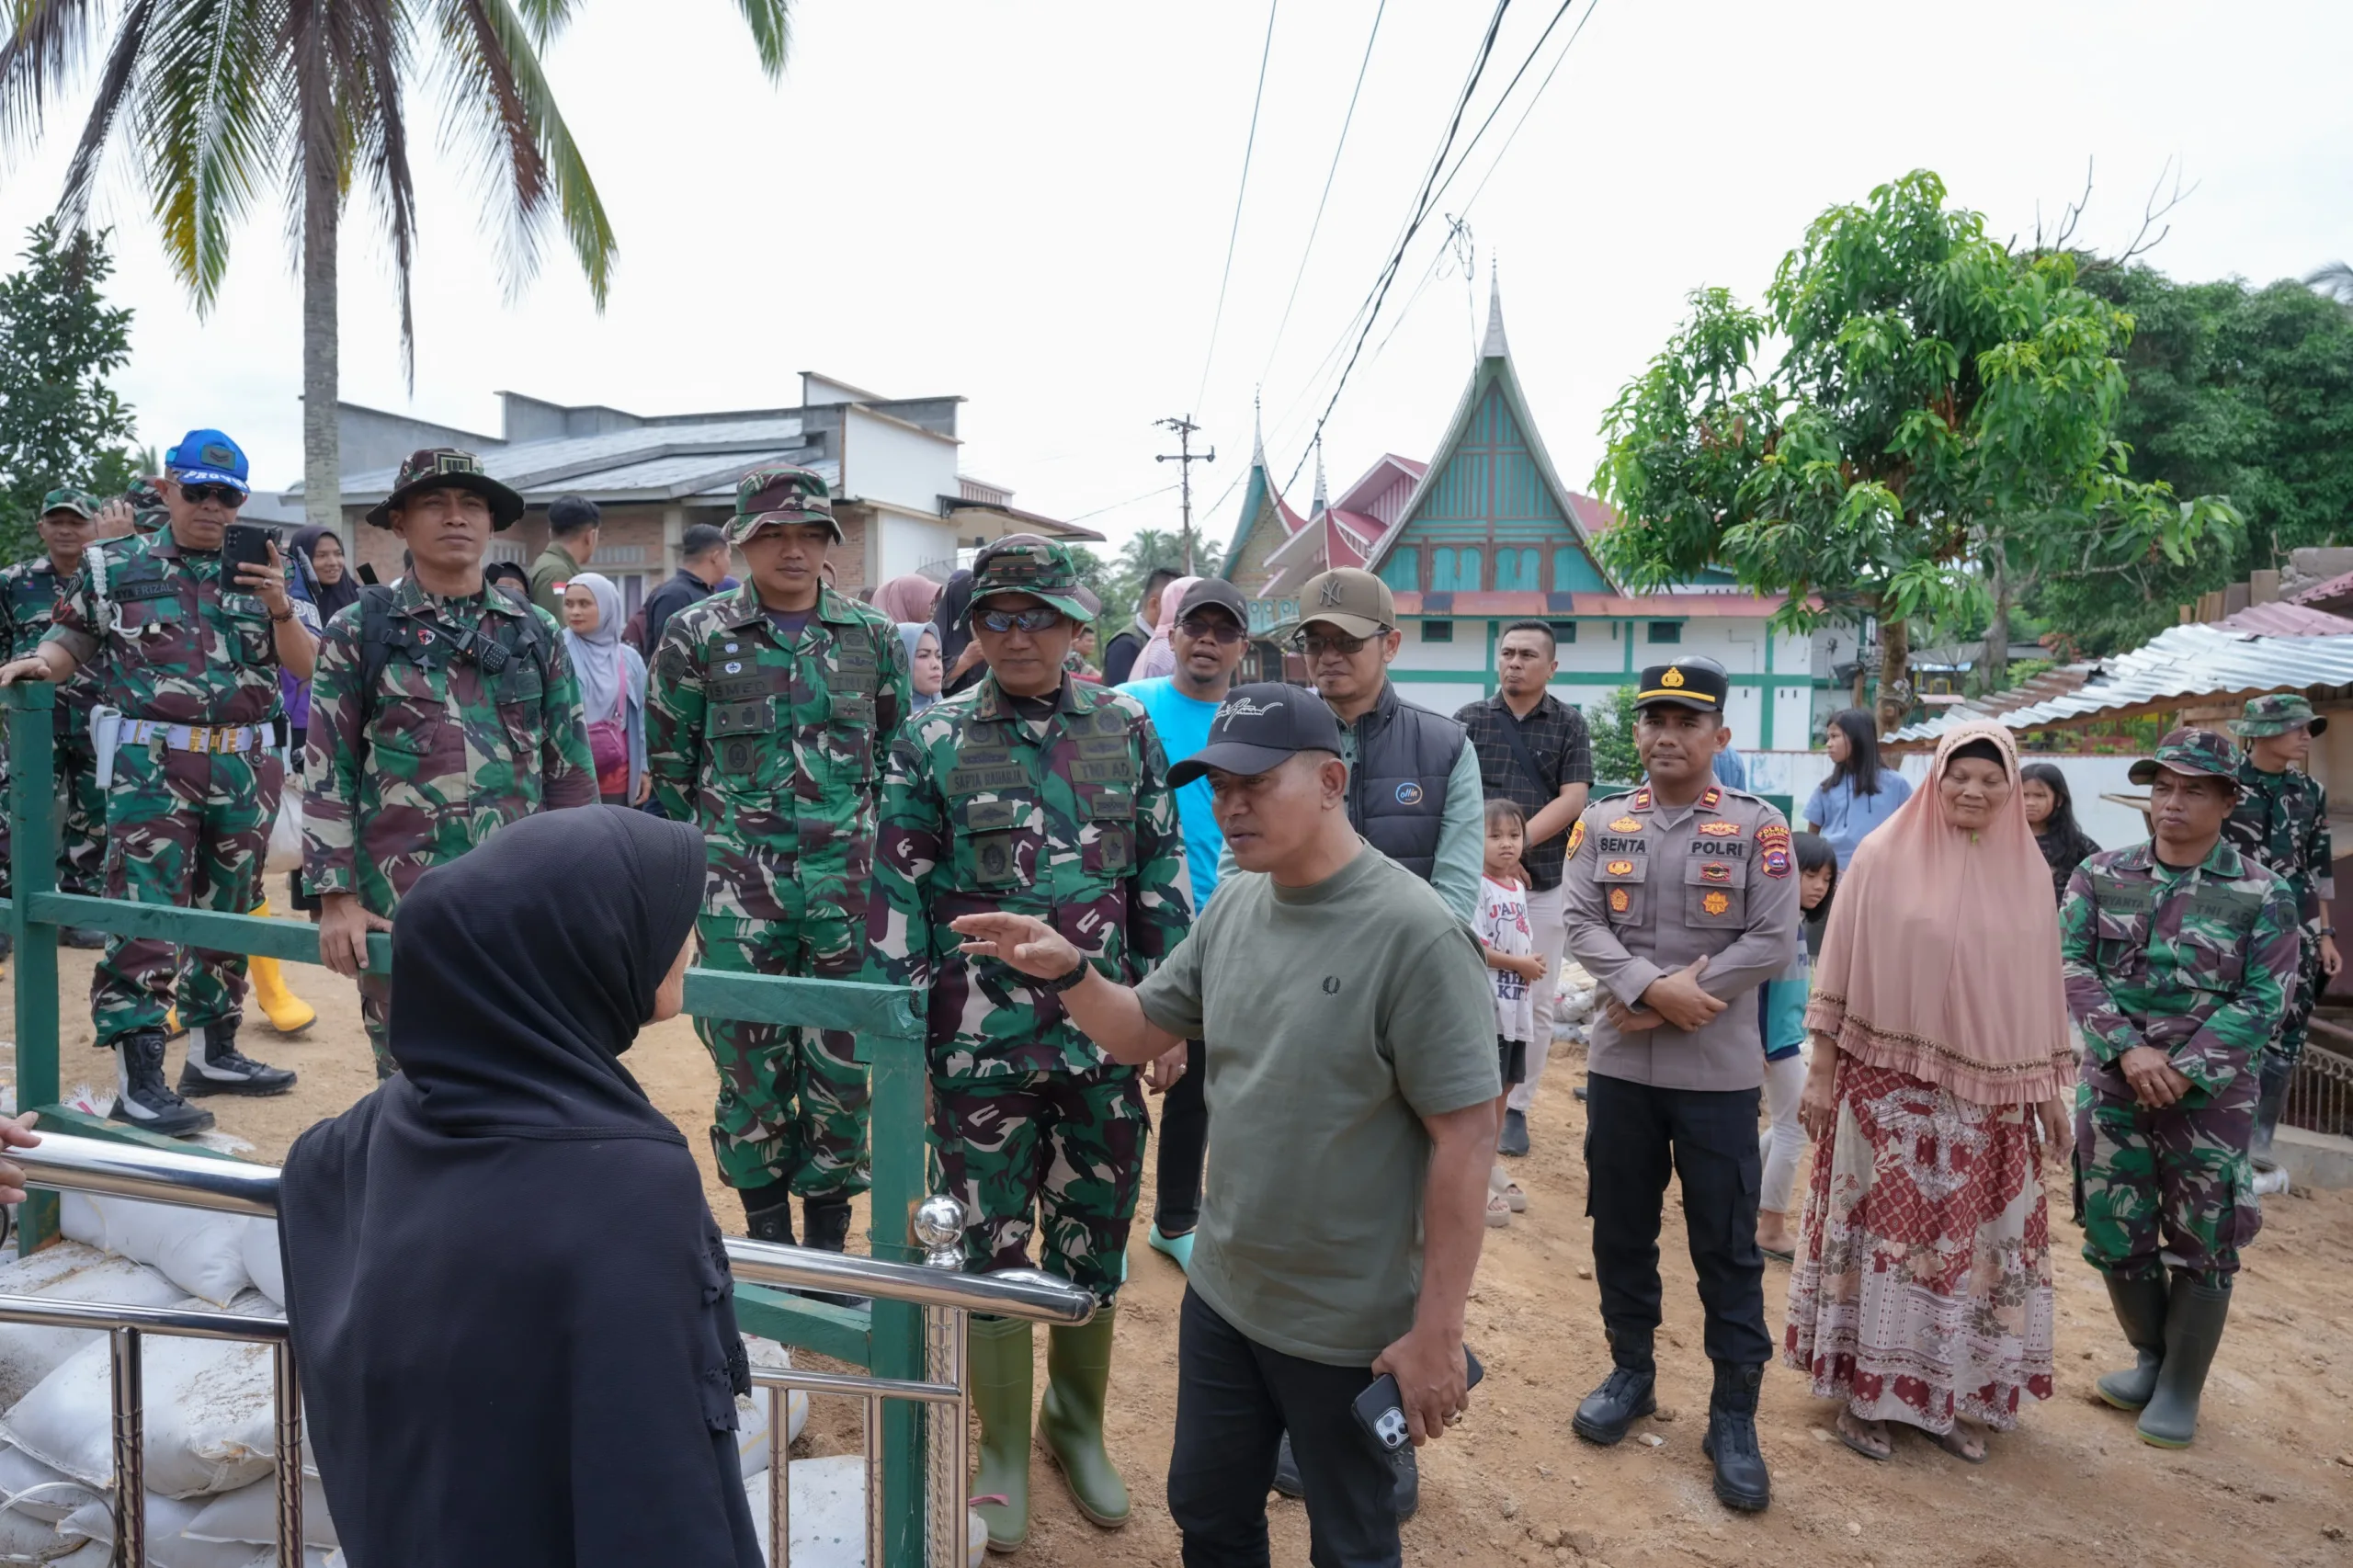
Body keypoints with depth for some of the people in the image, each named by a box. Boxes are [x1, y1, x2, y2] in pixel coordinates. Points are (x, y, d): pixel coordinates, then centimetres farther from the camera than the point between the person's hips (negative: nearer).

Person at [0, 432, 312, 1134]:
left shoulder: (264, 573, 9)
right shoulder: (113, 566, 5)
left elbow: (307, 669, 5)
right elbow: (74, 641, 10)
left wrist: (280, 608, -11)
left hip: (247, 768, 3)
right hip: (151, 766, -3)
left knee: (228, 913, 12)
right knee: (145, 917, -7)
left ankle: (214, 1052, 24)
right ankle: (137, 1081, -3)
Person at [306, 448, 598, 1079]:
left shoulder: (537, 634, 8)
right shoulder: (360, 630, 2)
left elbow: (571, 772, 9)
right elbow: (328, 772, 1)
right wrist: (336, 897, -5)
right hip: (400, 905, -2)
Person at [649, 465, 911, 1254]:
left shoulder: (873, 637, 5)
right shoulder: (698, 636, 1)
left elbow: (898, 760, 11)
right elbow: (669, 767, 6)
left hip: (847, 885, 1)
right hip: (738, 886, -1)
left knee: (841, 1063, 7)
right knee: (749, 1060, 7)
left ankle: (828, 1232, 25)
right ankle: (766, 1232, 27)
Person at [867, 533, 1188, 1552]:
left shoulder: (1126, 730, 2)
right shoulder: (932, 744, -3)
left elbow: (1162, 876, 6)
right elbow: (897, 899, -3)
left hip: (1105, 1040, 2)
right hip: (981, 1047, -2)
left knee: (1095, 1244, 15)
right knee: (993, 1250, 10)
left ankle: (1077, 1423, 39)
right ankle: (1003, 1451, 31)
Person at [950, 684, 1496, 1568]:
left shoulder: (1414, 934, -22)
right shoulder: (1234, 905, -1)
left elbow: (1465, 1139, -20)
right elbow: (1141, 1033, 8)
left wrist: (1436, 1333, -17)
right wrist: (1068, 972, -12)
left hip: (1349, 1325, -6)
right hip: (1220, 1294, 6)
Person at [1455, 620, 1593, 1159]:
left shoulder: (1569, 724, 5)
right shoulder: (1469, 719, 6)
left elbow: (1572, 799, -5)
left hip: (1546, 881, 0)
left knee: (1537, 1001, 4)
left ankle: (1516, 1107, 16)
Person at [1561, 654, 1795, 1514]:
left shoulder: (1758, 827, -4)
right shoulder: (1601, 822, 4)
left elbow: (1773, 943, -10)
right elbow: (1582, 924, -4)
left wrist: (1676, 1002, -14)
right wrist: (1654, 988, -19)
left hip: (1718, 1071, -3)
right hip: (1618, 1064, 3)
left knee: (1727, 1245, 6)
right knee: (1620, 1227, 14)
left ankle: (1734, 1414, 20)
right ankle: (1631, 1373, 34)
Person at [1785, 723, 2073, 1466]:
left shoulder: (2026, 870, 5)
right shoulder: (1884, 856, -6)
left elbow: (2040, 987, 11)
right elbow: (1842, 969, -4)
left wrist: (2051, 1090, 12)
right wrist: (1821, 1071, -6)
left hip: (1989, 1092, 4)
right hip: (1889, 1084, -3)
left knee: (1970, 1239, 10)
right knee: (1882, 1231, 4)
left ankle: (1950, 1393, 25)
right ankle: (1863, 1389, 17)